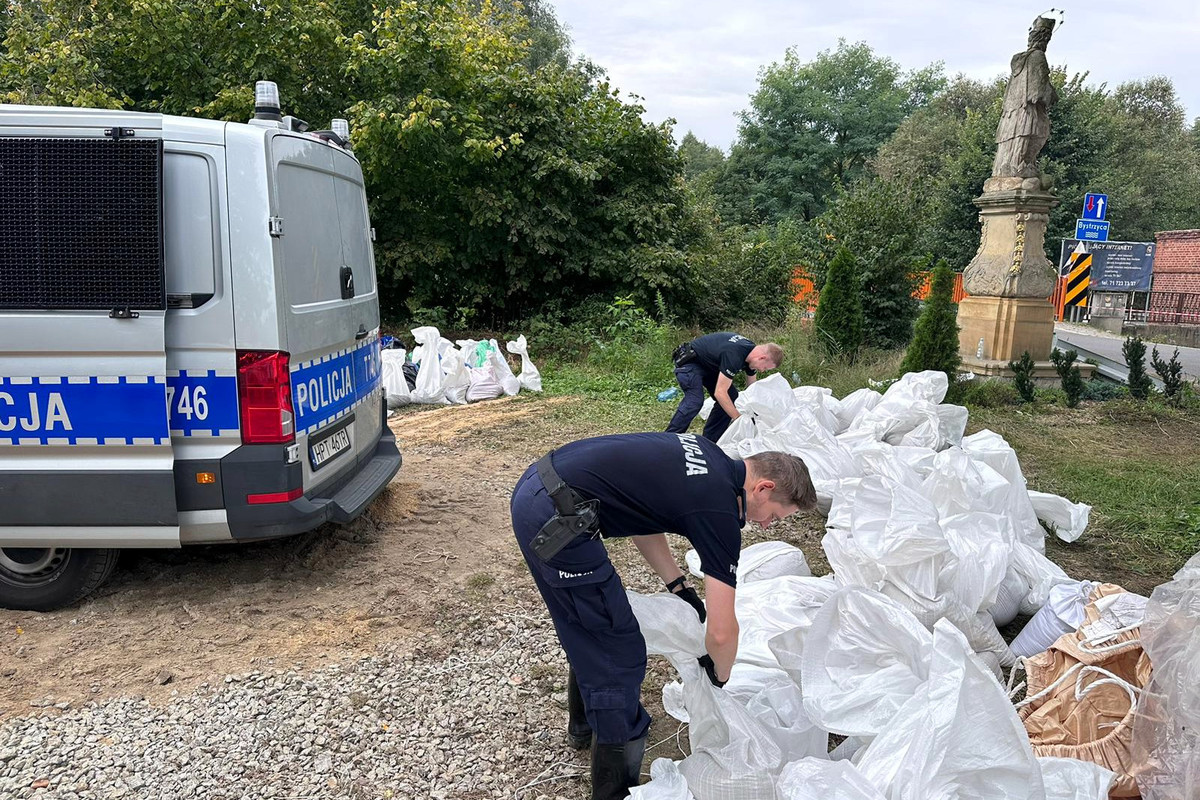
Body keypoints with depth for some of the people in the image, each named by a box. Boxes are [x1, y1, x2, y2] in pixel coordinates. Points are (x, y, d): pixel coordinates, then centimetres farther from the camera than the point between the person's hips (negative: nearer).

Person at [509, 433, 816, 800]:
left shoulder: (707, 455, 13)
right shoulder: (719, 510, -11)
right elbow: (721, 632, -7)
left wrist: (680, 588, 23)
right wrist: (720, 675, 15)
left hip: (533, 487, 10)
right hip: (555, 519, -10)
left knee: (588, 634, 28)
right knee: (619, 655, 3)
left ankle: (583, 727, 50)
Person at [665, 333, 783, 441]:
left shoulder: (752, 350, -6)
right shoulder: (734, 355, -36)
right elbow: (720, 392, -33)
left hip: (708, 365, 10)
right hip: (688, 362, -10)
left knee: (731, 397, -1)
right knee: (695, 401, -29)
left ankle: (709, 441, 3)